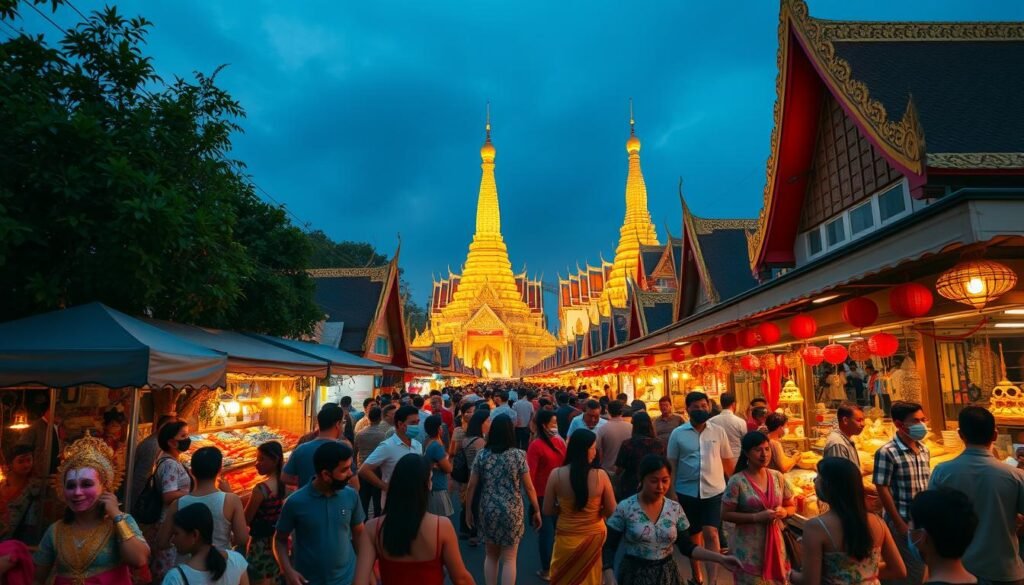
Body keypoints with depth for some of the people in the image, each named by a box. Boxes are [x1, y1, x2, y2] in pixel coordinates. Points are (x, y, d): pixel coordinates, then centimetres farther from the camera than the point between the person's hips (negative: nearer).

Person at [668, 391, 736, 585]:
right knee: (693, 536, 14)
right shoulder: (677, 434, -3)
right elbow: (671, 465, 1)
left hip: (714, 491, 0)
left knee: (711, 535, -11)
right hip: (687, 492, 1)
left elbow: (728, 462, 7)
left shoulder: (718, 432, 1)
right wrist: (672, 492, -3)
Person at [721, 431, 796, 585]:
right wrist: (757, 517, -20)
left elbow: (792, 507, 12)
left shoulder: (777, 477, 1)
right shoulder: (737, 481, -14)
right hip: (748, 546, -4)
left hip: (775, 543, 4)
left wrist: (783, 512, -10)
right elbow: (725, 514, -12)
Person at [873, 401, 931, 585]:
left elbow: (927, 485, 13)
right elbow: (882, 490, -16)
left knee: (920, 568, 18)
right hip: (903, 522, -7)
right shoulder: (887, 452, -17)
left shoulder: (924, 450, 6)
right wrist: (899, 524, -15)